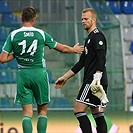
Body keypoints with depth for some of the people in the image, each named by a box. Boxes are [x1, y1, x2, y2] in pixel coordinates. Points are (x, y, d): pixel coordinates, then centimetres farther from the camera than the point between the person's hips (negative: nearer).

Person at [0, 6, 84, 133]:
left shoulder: (13, 35, -2)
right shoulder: (41, 34, -2)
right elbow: (62, 48, 10)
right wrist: (74, 50, 29)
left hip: (23, 75, 1)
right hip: (39, 73, -1)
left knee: (27, 112, 2)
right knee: (42, 110, 11)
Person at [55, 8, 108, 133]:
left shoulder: (97, 36, -8)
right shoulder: (89, 38, 23)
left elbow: (102, 59, -20)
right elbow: (81, 62, 27)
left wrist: (97, 77, -30)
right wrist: (65, 77, 27)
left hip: (93, 81, -10)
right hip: (90, 81, 10)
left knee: (78, 110, -12)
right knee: (97, 114, 5)